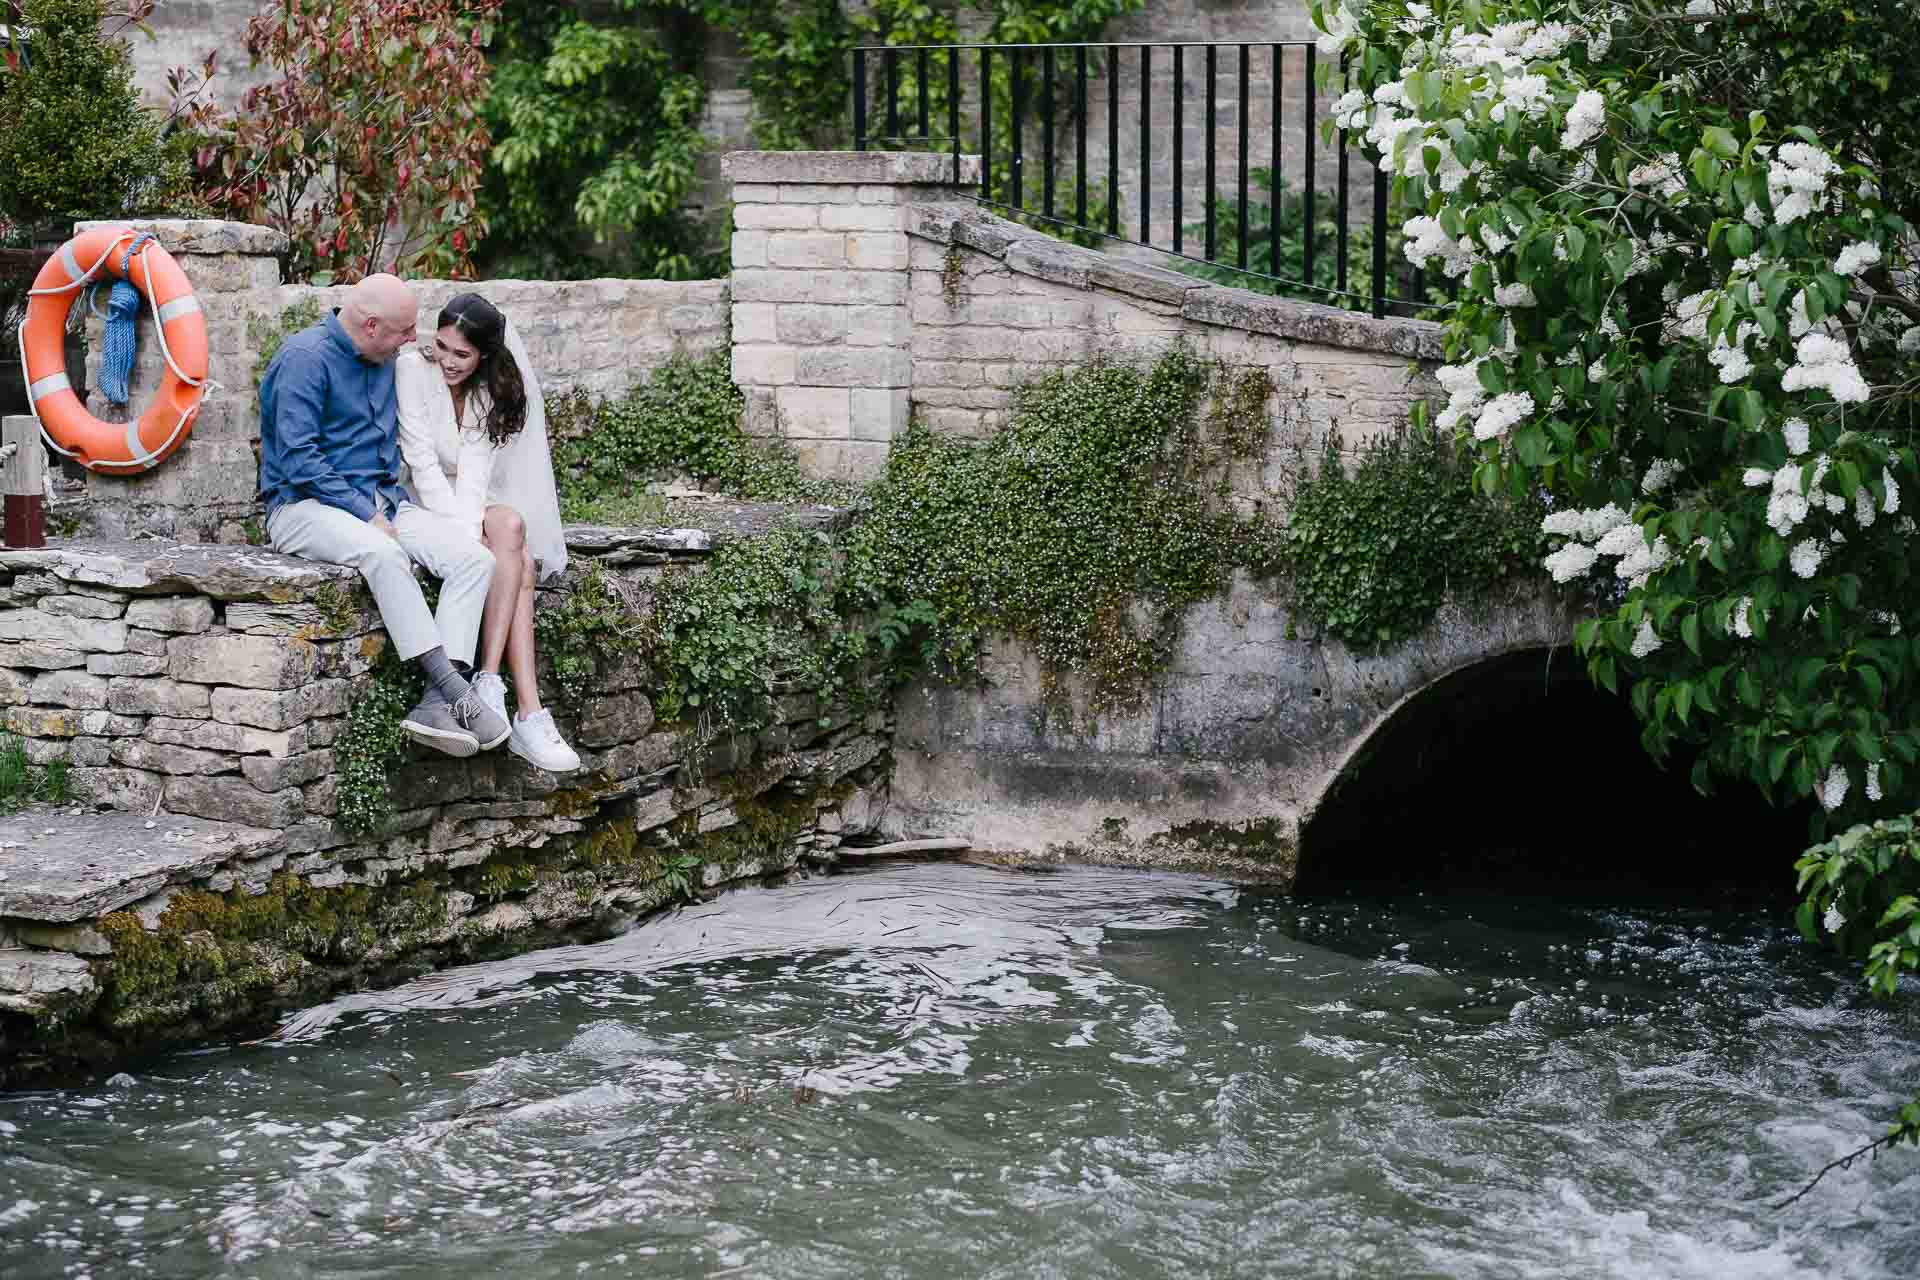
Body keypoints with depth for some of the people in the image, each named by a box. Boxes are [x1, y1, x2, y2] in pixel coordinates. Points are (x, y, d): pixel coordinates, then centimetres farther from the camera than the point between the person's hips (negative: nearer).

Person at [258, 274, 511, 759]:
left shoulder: (384, 361, 16)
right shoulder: (306, 357, -10)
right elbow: (298, 460, -17)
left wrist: (399, 502, 11)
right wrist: (366, 514, -19)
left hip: (383, 502, 8)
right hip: (308, 506, -8)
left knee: (474, 556, -18)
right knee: (382, 553, -39)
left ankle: (436, 703, -30)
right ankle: (455, 691, -36)